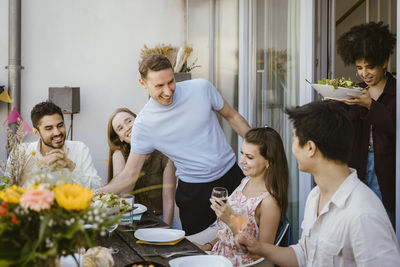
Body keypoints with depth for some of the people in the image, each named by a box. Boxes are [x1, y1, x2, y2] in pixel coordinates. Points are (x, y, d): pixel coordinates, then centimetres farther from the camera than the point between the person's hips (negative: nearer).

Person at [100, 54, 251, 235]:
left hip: (230, 173, 2)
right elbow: (130, 174, -9)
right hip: (194, 189, -2)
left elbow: (232, 116, 5)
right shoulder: (143, 124, -15)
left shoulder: (201, 88, -12)